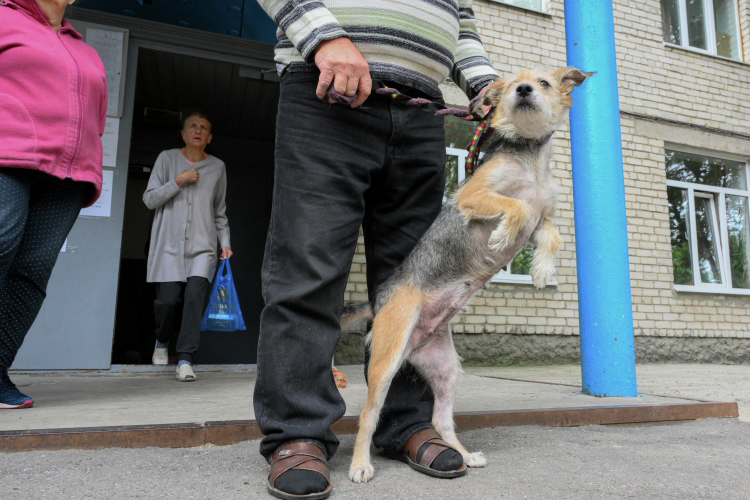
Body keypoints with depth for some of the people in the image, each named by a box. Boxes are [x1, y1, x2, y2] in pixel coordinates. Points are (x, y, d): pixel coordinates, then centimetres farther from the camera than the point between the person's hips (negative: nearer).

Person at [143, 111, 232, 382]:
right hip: (169, 246, 0)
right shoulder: (167, 158, 8)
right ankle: (162, 342, 27)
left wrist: (225, 243, 9)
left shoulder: (217, 167, 13)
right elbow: (149, 199, 4)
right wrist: (177, 181, -9)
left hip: (202, 247, 1)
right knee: (167, 299, -4)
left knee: (194, 297, -15)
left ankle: (185, 359, -11)